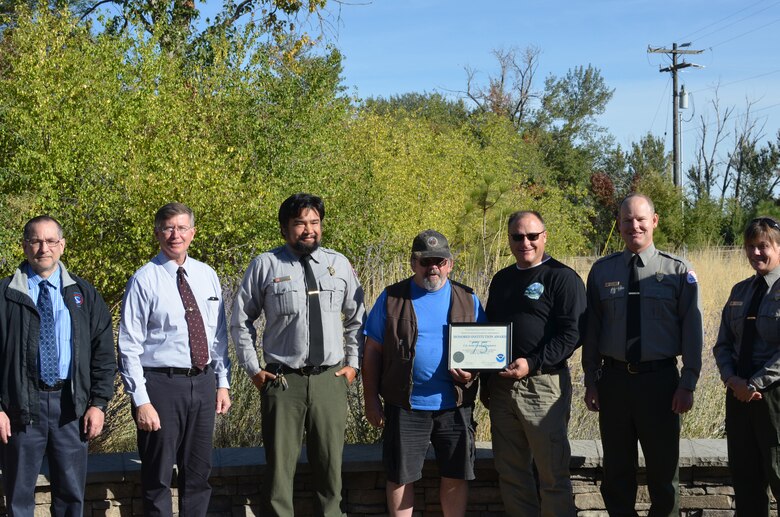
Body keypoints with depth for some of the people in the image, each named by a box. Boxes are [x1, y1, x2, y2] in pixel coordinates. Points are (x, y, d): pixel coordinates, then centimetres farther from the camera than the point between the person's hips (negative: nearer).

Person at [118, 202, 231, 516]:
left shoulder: (207, 276, 8)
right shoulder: (144, 280, -7)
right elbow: (129, 346, -9)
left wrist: (223, 382, 9)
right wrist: (141, 401, -14)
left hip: (204, 382, 5)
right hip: (162, 384, -5)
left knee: (199, 475, 14)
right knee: (158, 478, 5)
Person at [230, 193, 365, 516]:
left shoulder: (339, 265, 6)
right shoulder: (265, 265, -2)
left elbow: (356, 320, 16)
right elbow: (241, 321, 6)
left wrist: (354, 363, 9)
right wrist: (253, 369, 2)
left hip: (330, 380, 2)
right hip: (282, 381, -2)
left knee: (330, 466, 12)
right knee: (279, 466, 4)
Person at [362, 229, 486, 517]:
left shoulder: (467, 300, 7)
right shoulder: (392, 299, 2)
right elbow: (373, 352, 3)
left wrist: (473, 371, -11)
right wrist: (371, 399, -1)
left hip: (455, 405, 1)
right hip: (405, 406, -1)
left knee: (456, 476, 7)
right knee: (400, 477, 5)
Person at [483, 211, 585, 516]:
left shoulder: (562, 278, -5)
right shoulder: (501, 280, 16)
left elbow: (572, 334, -12)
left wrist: (532, 364, -20)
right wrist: (486, 382, 19)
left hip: (544, 385, -6)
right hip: (502, 386, 7)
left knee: (553, 474, -1)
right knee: (510, 471, 11)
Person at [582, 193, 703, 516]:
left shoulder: (678, 271, -2)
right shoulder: (602, 271, 4)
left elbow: (692, 331, -3)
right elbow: (591, 330, 5)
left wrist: (688, 384, -7)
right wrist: (591, 380, 2)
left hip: (660, 379, -2)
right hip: (613, 378, 2)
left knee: (663, 469, 10)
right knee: (617, 469, 12)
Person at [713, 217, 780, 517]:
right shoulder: (740, 291, 12)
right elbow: (723, 344, 12)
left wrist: (755, 384, -18)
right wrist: (732, 379, -6)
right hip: (739, 393, 6)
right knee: (745, 480, 11)